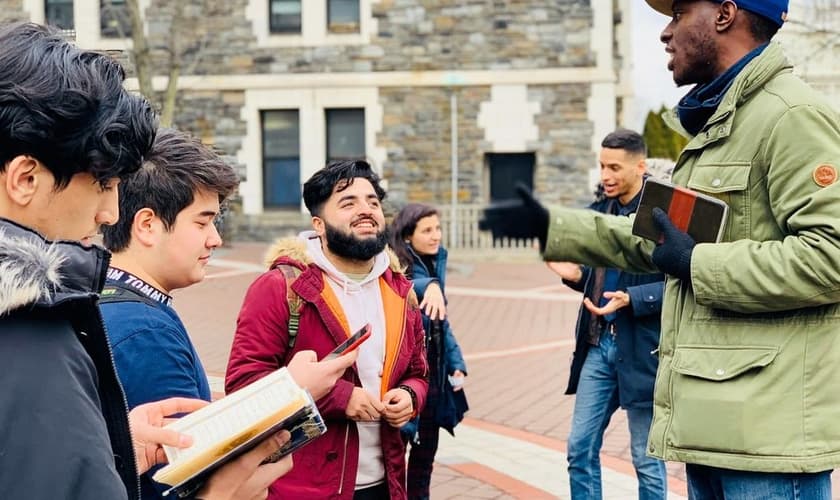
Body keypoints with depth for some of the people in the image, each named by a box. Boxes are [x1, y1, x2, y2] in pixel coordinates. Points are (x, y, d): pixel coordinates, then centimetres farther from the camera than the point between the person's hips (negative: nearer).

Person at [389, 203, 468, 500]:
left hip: (434, 372, 7)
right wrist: (429, 284, -59)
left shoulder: (435, 263, 8)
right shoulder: (396, 267, -14)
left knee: (426, 452, 18)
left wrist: (456, 363, 10)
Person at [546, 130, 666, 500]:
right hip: (598, 343, 7)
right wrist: (576, 274, -2)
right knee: (580, 449, 11)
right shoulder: (598, 210, 8)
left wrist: (631, 299, -25)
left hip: (641, 349, -6)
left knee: (646, 460, 7)